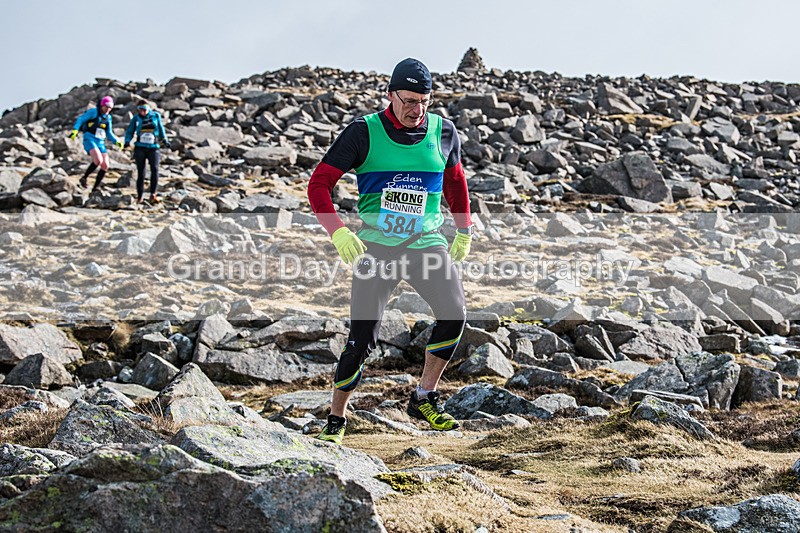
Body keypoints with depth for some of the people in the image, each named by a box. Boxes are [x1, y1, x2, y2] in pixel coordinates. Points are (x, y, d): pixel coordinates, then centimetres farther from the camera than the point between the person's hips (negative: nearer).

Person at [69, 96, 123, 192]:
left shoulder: (108, 117, 15)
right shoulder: (93, 112, -2)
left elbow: (109, 133, 21)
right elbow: (81, 119, -6)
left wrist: (117, 141, 7)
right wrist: (75, 130, -21)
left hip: (100, 143, 7)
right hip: (89, 140, -7)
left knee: (105, 166, -3)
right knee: (98, 160, -28)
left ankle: (95, 187, 7)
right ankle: (84, 178, -11)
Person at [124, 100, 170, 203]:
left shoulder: (156, 116, 5)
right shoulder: (136, 118, 4)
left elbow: (161, 129, 17)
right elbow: (130, 131, 10)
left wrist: (165, 140, 13)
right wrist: (127, 141, -7)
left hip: (153, 148, 0)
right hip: (140, 148, 0)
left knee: (155, 169, -19)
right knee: (140, 172, -2)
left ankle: (153, 194, -20)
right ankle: (140, 196, 5)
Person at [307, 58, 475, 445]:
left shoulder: (443, 132, 2)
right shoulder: (364, 132, -7)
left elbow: (455, 180, 22)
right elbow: (319, 183, -5)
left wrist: (464, 230, 22)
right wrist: (338, 232, -18)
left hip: (426, 243, 2)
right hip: (375, 247, -2)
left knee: (454, 314, -21)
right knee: (361, 341, -5)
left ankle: (425, 399, -3)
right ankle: (336, 420, 16)